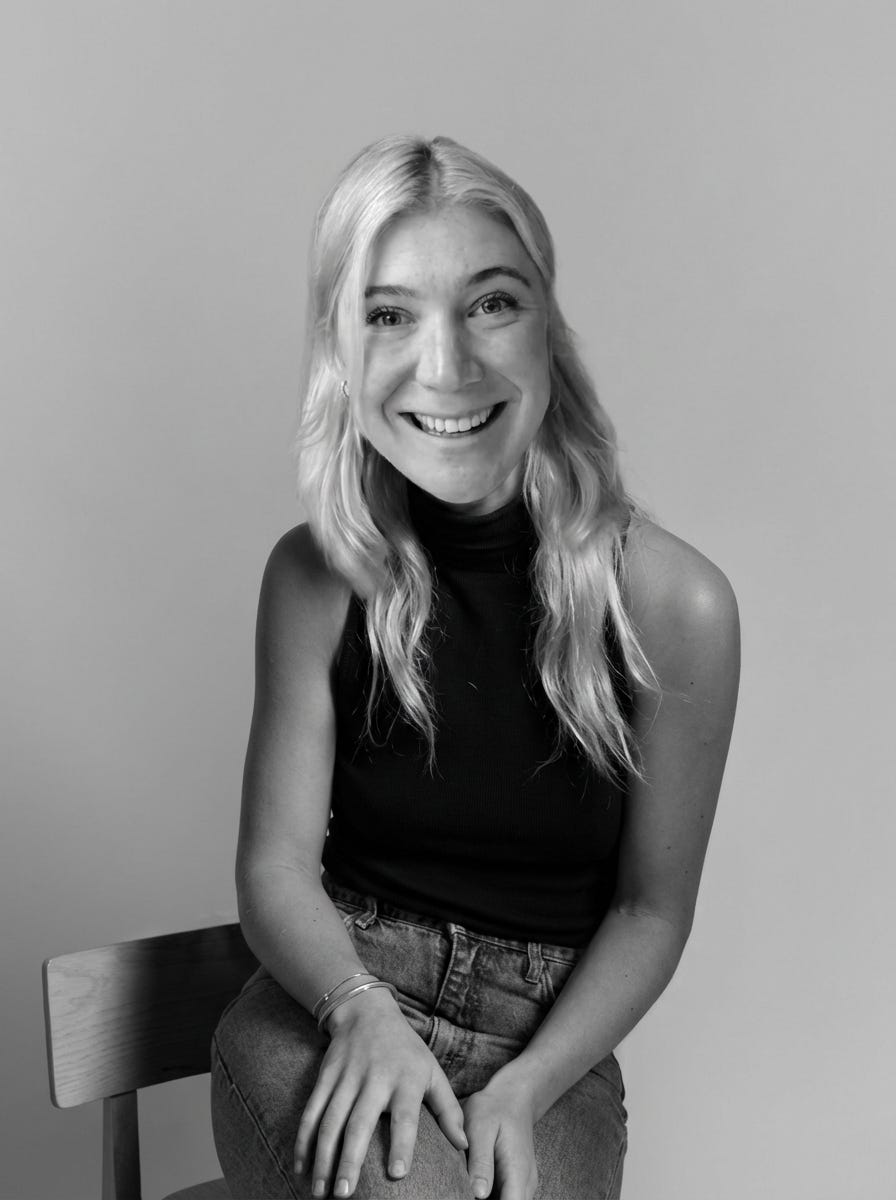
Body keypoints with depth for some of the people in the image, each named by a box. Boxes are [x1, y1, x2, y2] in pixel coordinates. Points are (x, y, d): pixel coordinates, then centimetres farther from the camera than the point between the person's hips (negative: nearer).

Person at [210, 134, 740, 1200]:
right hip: (324, 1012, 0)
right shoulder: (316, 578, -6)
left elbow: (651, 909, -2)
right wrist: (361, 1010, -18)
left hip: (549, 1042, 0)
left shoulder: (675, 605, -11)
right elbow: (276, 863, -1)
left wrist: (525, 1088, -13)